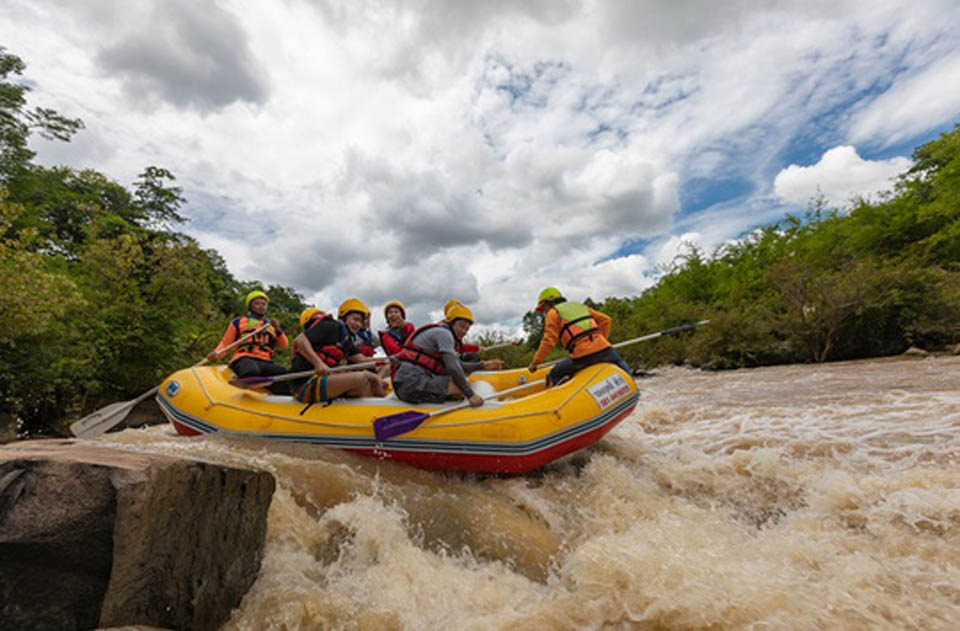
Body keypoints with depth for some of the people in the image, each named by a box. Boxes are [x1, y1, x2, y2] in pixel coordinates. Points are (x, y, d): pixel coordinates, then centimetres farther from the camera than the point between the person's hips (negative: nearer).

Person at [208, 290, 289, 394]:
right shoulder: (238, 322, 22)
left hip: (266, 363, 3)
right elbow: (225, 343, 19)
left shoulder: (271, 325, 29)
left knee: (283, 373, -33)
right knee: (252, 372, -42)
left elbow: (284, 345, 17)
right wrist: (216, 353, -2)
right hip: (245, 359, -2)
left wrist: (277, 329, 0)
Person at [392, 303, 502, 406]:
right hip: (412, 381, -10)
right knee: (461, 387, -19)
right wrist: (471, 395, -19)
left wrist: (482, 365, 20)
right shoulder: (443, 333, -8)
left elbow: (458, 365, 27)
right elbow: (453, 368, -19)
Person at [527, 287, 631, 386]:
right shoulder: (580, 306, 27)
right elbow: (606, 320, 24)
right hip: (605, 349, 5)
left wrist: (535, 362, 6)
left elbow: (549, 341, -2)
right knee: (621, 364, 34)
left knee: (554, 375, 14)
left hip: (583, 356, -5)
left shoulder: (553, 312, 10)